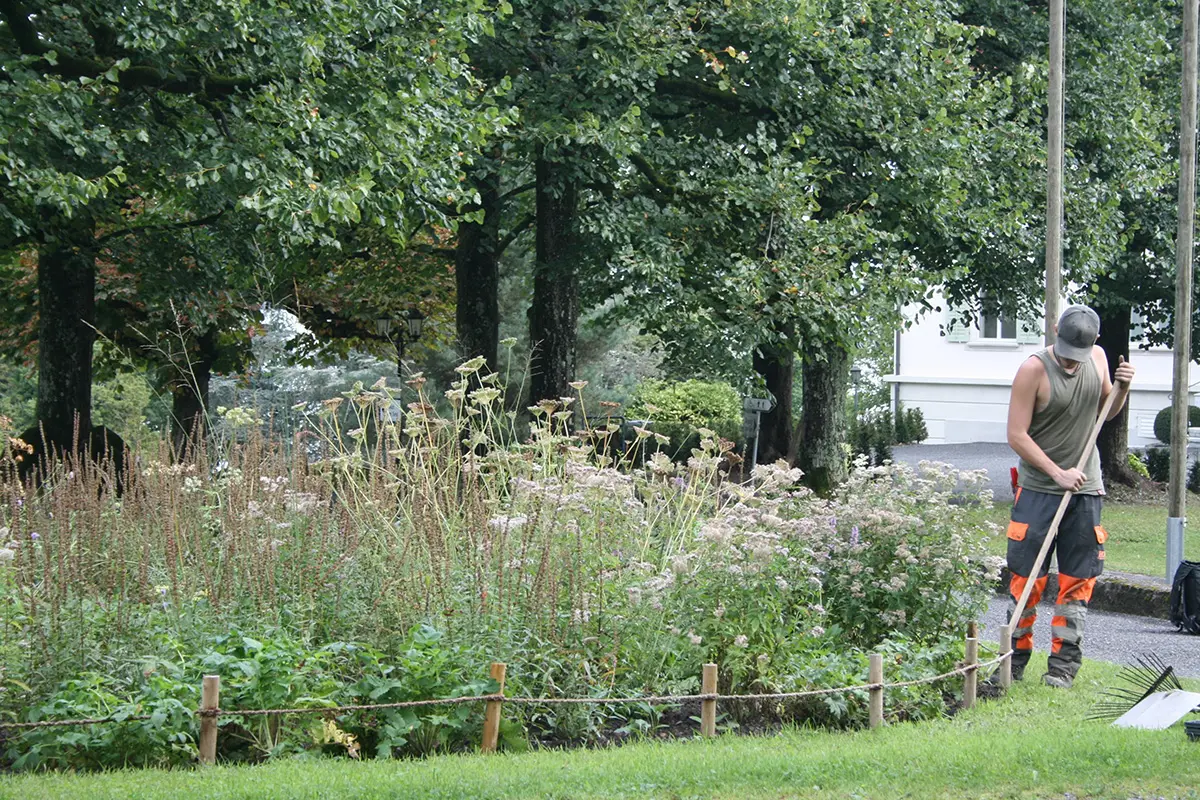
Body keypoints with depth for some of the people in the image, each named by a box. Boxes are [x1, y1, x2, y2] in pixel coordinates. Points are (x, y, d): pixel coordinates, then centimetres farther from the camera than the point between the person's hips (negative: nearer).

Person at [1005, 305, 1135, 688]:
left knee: (1078, 580, 2)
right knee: (1027, 577, -2)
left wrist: (1121, 388, 0)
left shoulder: (1098, 357, 4)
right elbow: (1017, 435, -13)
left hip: (1085, 489, 4)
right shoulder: (1034, 369, -13)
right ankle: (1014, 660, 11)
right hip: (1039, 488, -4)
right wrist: (1058, 472, -17)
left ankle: (1063, 665, 7)